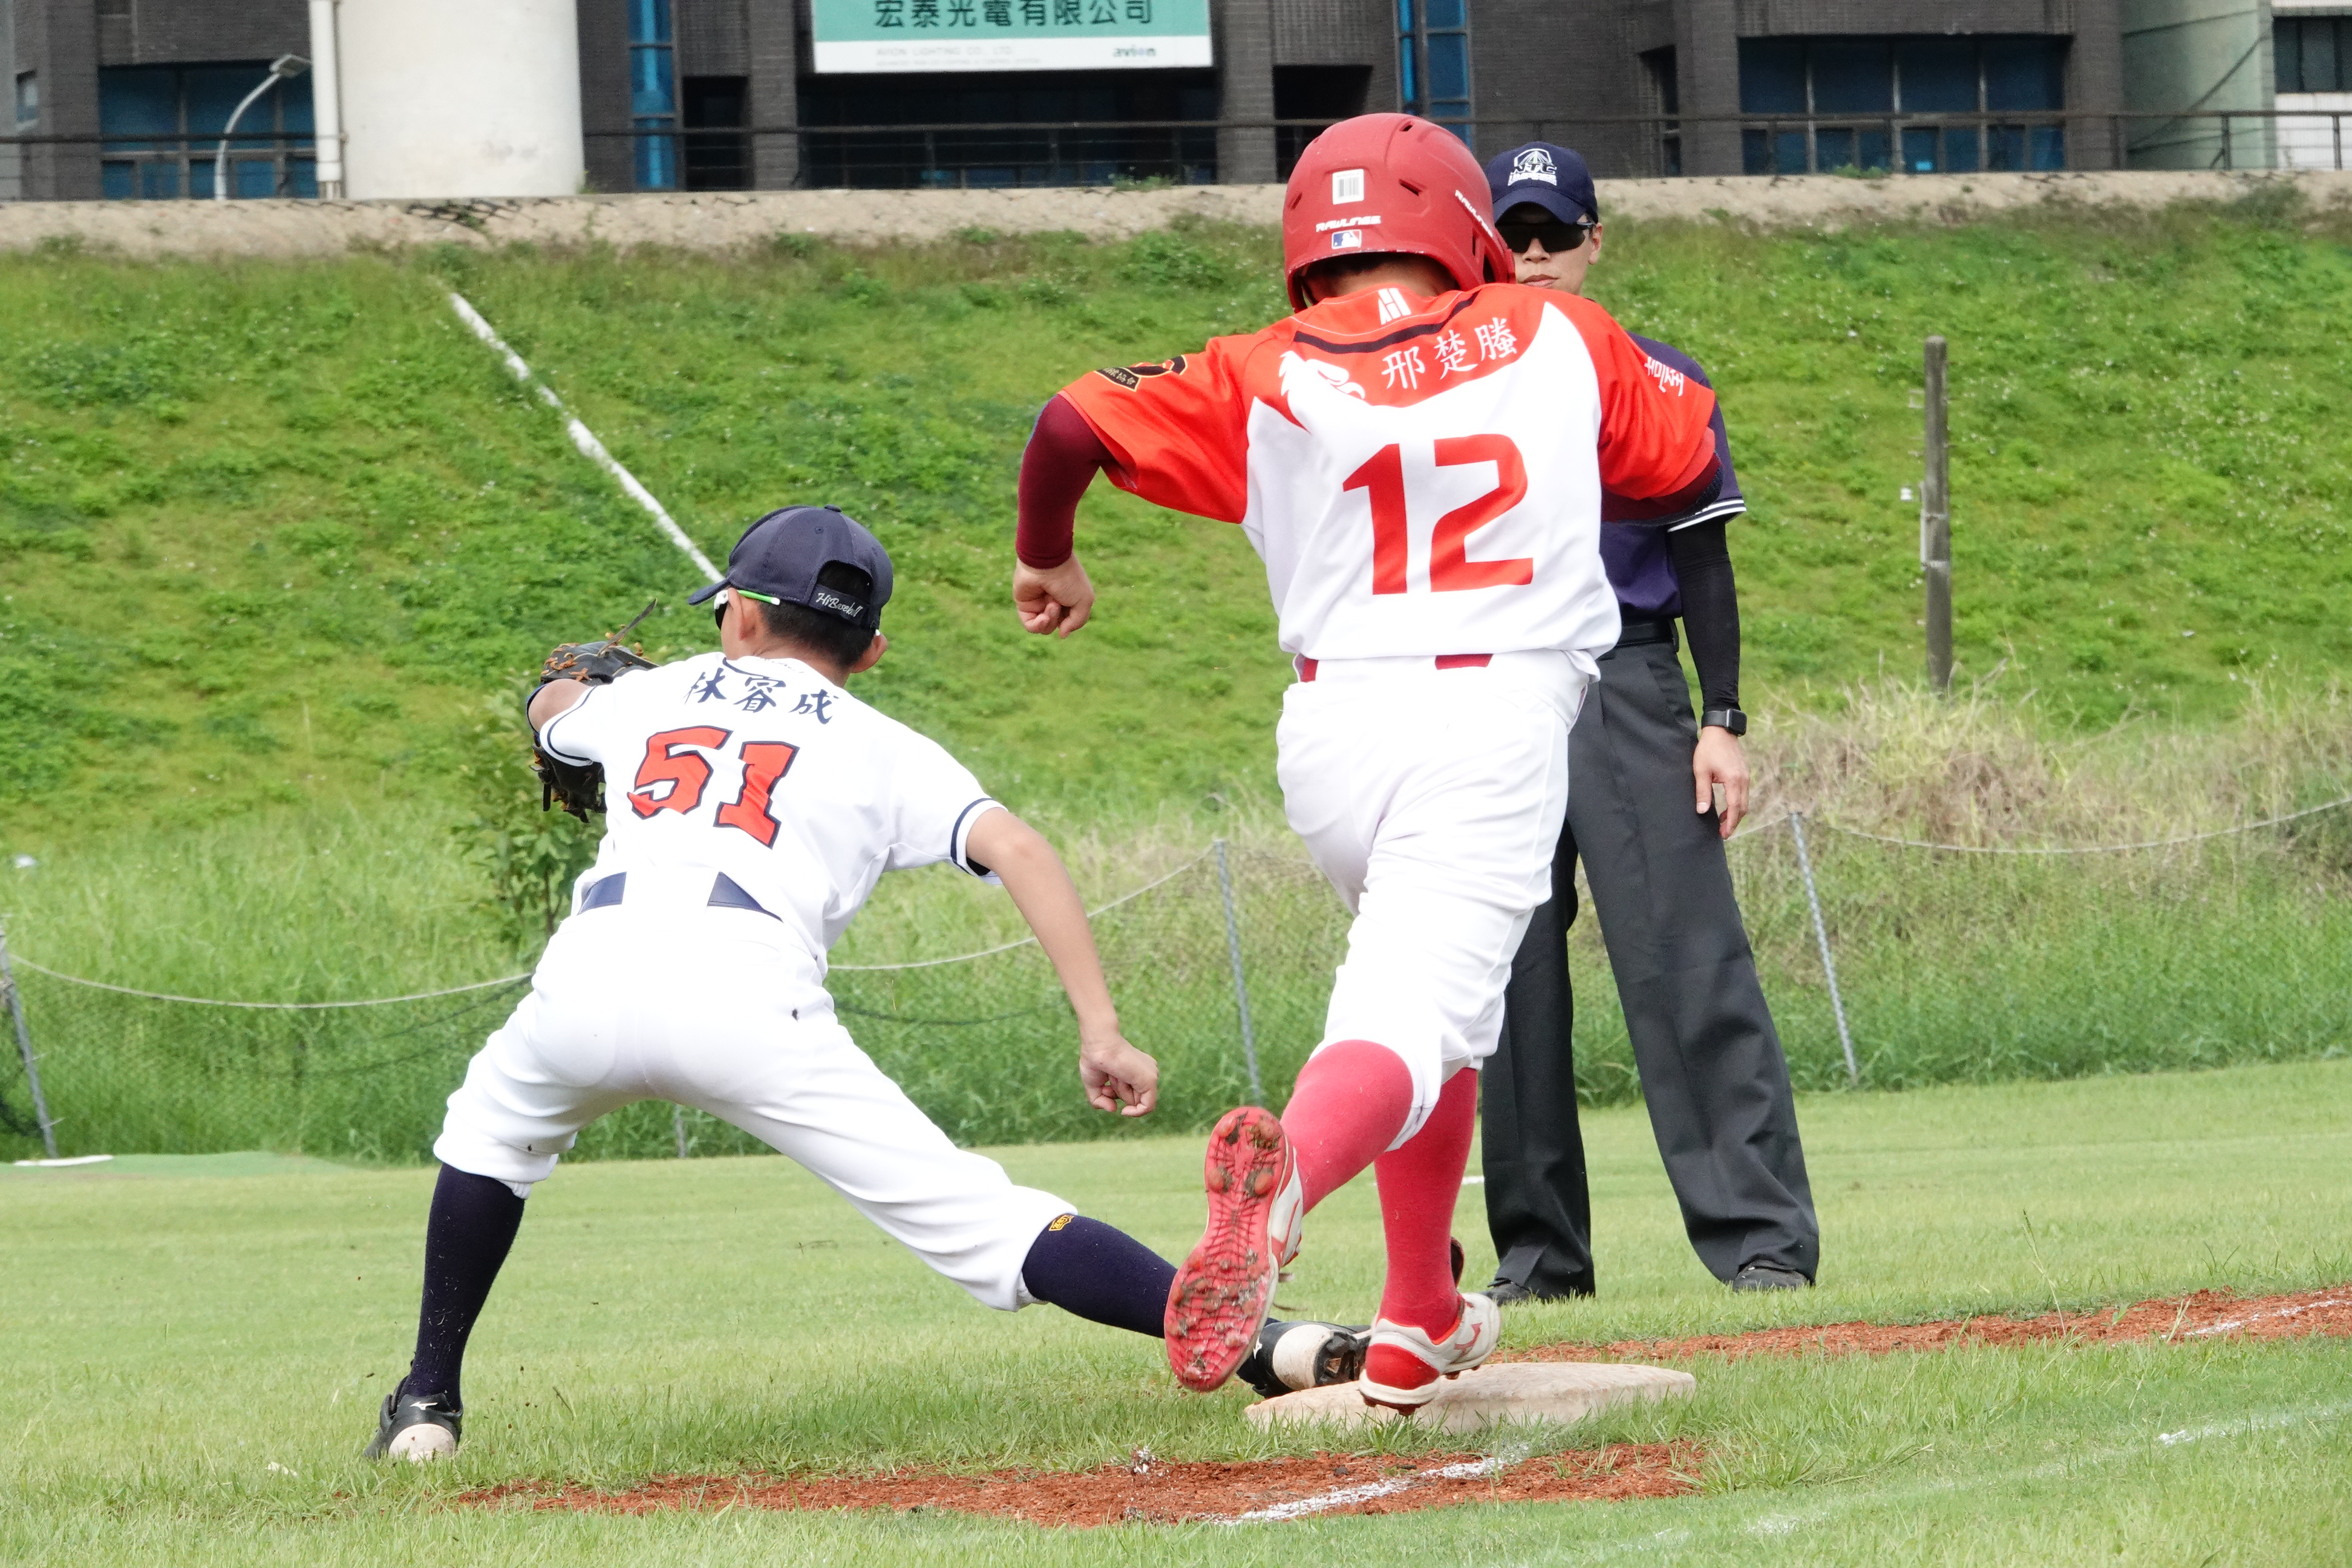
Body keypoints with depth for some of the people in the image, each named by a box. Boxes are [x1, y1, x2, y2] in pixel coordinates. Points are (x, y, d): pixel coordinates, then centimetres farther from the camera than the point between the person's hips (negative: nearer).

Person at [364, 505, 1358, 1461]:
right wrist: (1101, 1031, 4)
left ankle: (429, 1402, 33)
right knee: (979, 1223, -5)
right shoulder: (883, 751, 24)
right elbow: (1016, 849, 6)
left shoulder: (649, 698, 32)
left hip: (587, 981, 2)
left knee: (492, 1129, 36)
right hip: (749, 1000, -2)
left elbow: (550, 710, 56)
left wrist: (574, 684, 80)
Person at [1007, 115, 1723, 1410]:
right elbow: (1690, 464, 22)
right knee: (1409, 1025, -17)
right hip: (1497, 722, -3)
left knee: (1433, 995, 27)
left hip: (1333, 728, 3)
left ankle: (1419, 1327, 26)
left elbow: (1073, 425, -3)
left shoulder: (1263, 380, 7)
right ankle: (1288, 1174, -51)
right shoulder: (1554, 340, 9)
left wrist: (1045, 560, 16)